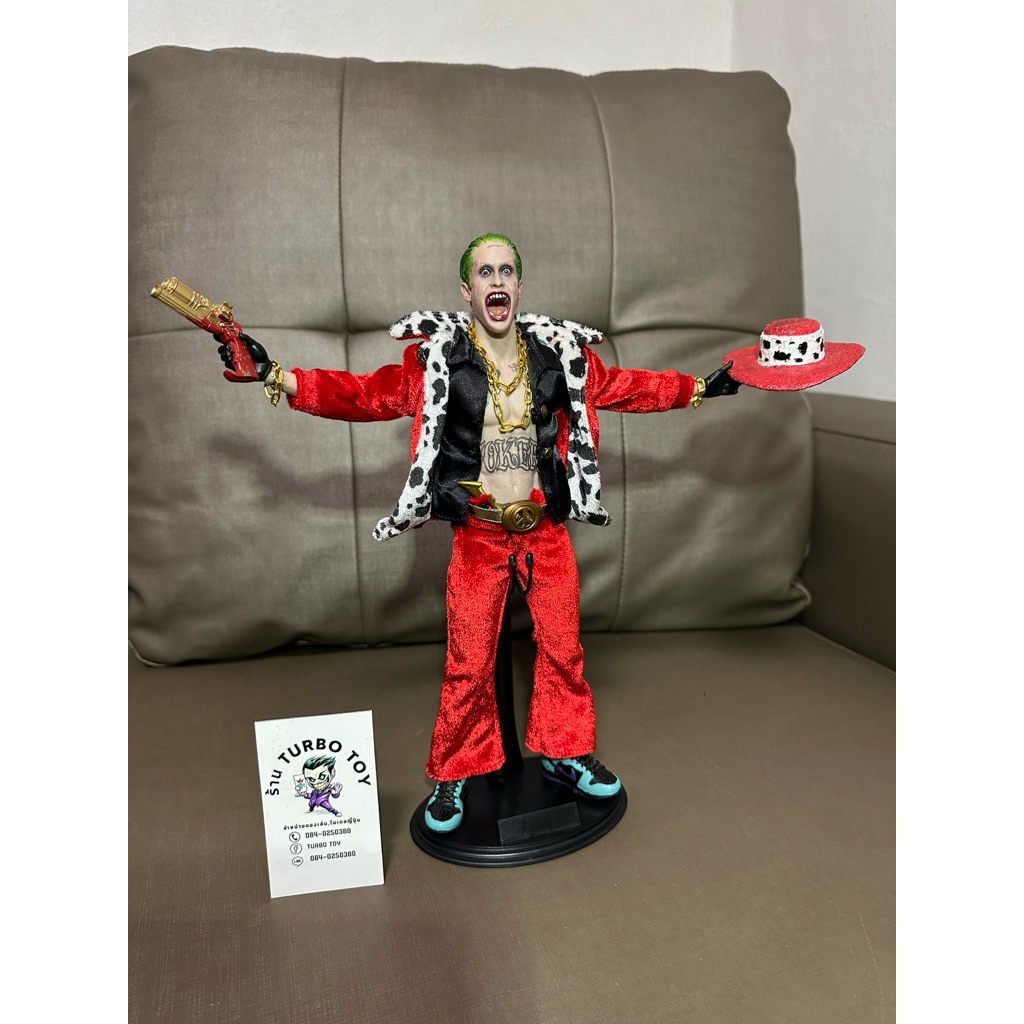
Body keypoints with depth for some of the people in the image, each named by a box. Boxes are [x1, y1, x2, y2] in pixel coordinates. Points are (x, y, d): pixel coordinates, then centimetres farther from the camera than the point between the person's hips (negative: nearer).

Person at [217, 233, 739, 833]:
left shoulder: (559, 351, 1)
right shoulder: (437, 356, -7)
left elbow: (626, 386, 13)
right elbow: (365, 395, -8)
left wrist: (699, 387, 15)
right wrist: (276, 376, -16)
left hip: (546, 530, 3)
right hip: (478, 536, -2)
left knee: (563, 648, 12)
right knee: (469, 663, 5)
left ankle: (565, 754, 34)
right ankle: (456, 776, 26)